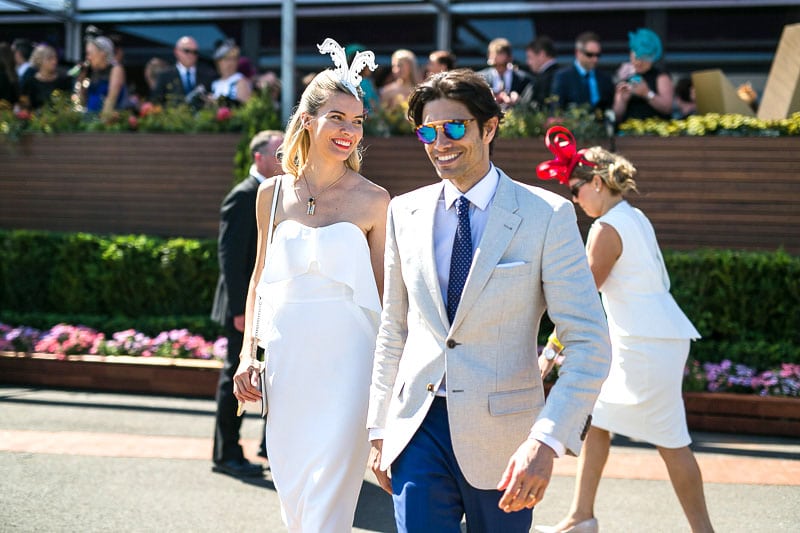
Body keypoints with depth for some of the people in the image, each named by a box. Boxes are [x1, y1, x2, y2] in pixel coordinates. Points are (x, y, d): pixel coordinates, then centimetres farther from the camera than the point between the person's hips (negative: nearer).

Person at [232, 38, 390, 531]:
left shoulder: (374, 201, -1)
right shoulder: (273, 194, 7)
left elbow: (385, 291, 3)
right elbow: (260, 277, 13)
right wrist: (248, 354, 6)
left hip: (347, 355, -3)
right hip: (285, 355, 3)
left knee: (330, 486, -7)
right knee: (290, 483, 12)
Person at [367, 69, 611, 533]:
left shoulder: (547, 216, -7)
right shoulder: (405, 213, 6)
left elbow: (591, 345, -11)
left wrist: (547, 441, -22)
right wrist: (380, 430, 12)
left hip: (501, 431, -2)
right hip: (418, 427, 3)